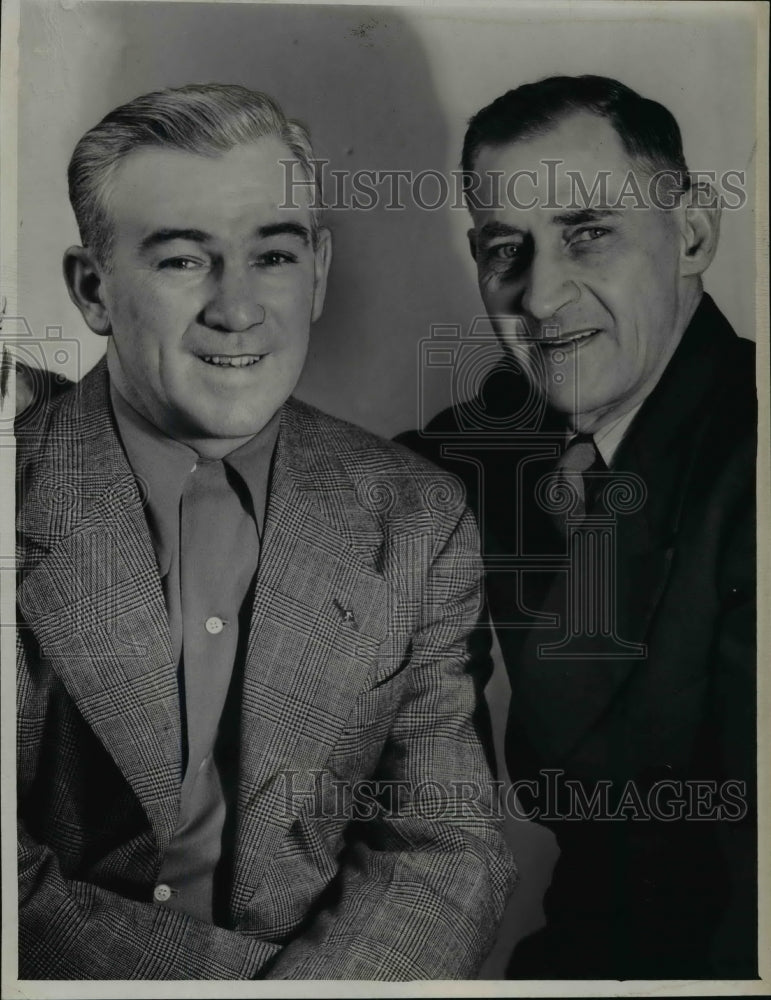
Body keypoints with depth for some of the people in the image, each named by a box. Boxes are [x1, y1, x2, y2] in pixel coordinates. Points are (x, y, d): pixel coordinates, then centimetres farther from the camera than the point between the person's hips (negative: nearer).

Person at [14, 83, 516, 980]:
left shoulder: (419, 523, -2)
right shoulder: (23, 506, -9)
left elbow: (445, 854, -2)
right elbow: (20, 888, -12)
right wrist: (278, 974, -18)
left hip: (333, 972, 2)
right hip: (63, 979, -1)